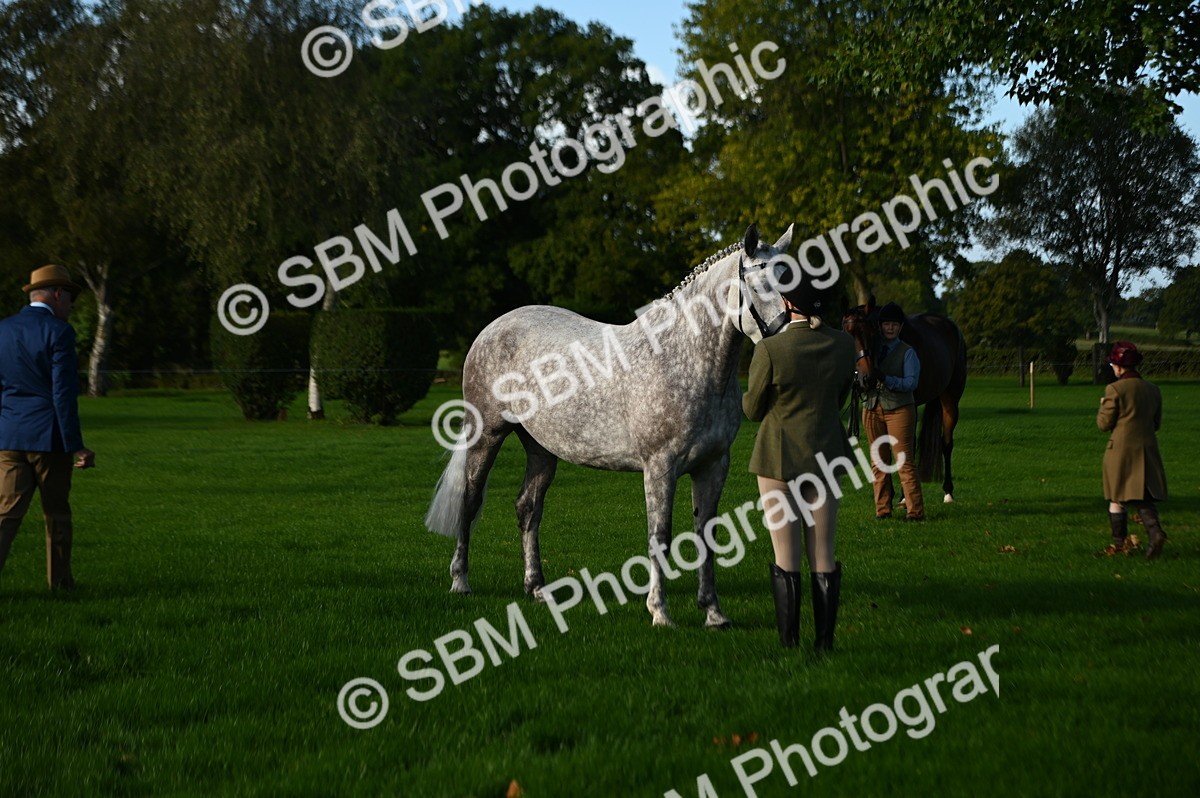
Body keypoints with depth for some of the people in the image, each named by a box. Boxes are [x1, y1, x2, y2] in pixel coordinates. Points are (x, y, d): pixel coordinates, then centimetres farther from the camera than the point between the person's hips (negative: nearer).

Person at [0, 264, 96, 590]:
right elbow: (64, 392, -15)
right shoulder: (59, 332, -9)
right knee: (57, 514, 11)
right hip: (49, 436, -4)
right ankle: (60, 582, 21)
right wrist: (75, 445, -13)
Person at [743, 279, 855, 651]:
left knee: (786, 555, 4)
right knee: (823, 554, 11)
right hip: (826, 453, 4)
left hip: (779, 456, -4)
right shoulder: (844, 345, -6)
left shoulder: (770, 349, -19)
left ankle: (790, 642, 8)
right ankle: (825, 639, 14)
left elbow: (753, 409, -6)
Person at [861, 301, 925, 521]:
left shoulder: (907, 352, 0)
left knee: (904, 460, -8)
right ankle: (882, 509, 15)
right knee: (878, 461, 7)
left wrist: (886, 380, -22)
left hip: (899, 409, -4)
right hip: (872, 409, 4)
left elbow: (912, 382, -10)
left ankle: (915, 511, -5)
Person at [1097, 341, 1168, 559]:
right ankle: (1155, 531, -15)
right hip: (1147, 450, 5)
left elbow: (1104, 423, -8)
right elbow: (1156, 423, 13)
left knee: (1117, 499, 9)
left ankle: (1119, 542, 14)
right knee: (1143, 498, 8)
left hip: (1121, 450, -5)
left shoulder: (1115, 390, -12)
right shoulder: (1152, 390, 6)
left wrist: (1103, 407, 11)